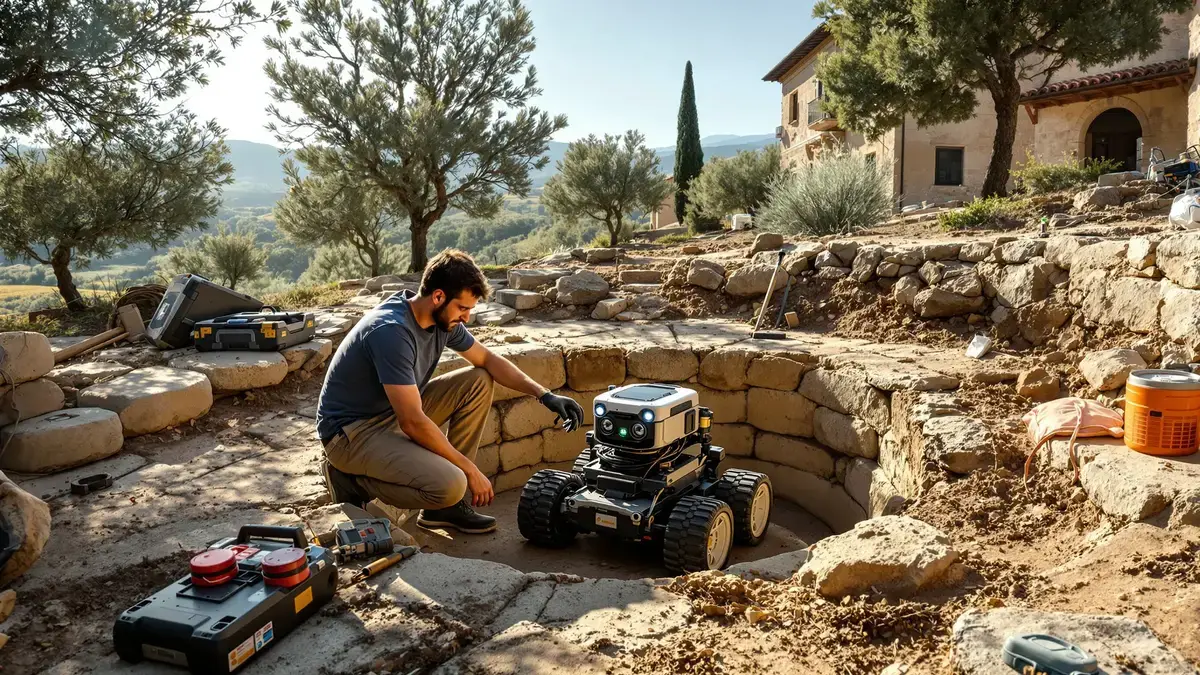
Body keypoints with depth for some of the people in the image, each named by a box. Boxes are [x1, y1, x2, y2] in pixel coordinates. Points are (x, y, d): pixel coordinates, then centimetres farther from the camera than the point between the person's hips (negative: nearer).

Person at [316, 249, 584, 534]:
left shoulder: (443, 318, -3)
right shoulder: (392, 331, -29)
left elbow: (488, 359, 11)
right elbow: (413, 423, -30)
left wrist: (545, 395, 0)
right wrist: (470, 469, -20)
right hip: (351, 431, -9)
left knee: (479, 382, 0)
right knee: (450, 484, -29)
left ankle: (445, 505, 2)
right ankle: (355, 480, -1)